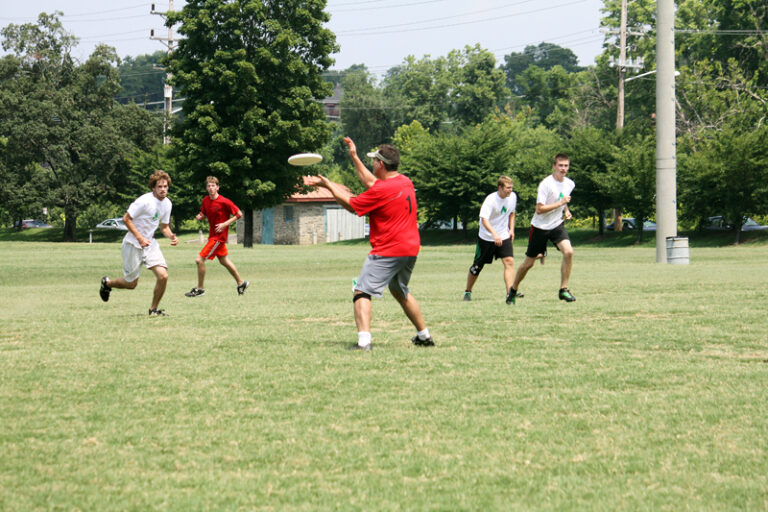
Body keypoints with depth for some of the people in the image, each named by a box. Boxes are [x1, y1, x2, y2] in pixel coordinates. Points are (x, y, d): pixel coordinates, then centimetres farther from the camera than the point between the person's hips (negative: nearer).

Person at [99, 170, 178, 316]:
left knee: (163, 276, -13)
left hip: (150, 243, 6)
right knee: (131, 284, 4)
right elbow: (126, 219, -18)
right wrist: (140, 238, -24)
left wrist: (171, 236, -9)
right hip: (133, 244, -6)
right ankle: (107, 283, 36)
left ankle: (153, 309, 6)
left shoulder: (167, 203, 2)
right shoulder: (144, 201, -21)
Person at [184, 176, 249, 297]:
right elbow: (204, 214, 19)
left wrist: (225, 224, -19)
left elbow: (239, 214, -12)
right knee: (224, 261, 19)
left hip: (219, 236, -8)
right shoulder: (205, 200, 2)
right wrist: (199, 216, -5)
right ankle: (241, 282, 35)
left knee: (199, 260, -11)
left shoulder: (224, 202, -19)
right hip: (212, 235, 8)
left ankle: (200, 289, 2)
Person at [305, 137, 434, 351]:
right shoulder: (406, 182, 8)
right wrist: (354, 157, 28)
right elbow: (371, 183, 23)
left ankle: (363, 340, -27)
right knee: (400, 292, 28)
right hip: (410, 250, 9)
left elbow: (351, 205, -5)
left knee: (362, 293, -11)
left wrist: (328, 185, 7)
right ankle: (424, 336, 33)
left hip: (387, 252, -9)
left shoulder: (381, 191, -18)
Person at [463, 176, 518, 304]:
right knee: (477, 266, 7)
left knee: (509, 261, -17)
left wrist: (511, 229, 8)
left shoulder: (512, 197, -2)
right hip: (486, 237, -4)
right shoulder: (491, 200, -21)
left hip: (503, 236, 4)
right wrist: (494, 234, -45)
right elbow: (484, 219, -31)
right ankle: (468, 292, 29)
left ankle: (509, 294, -21)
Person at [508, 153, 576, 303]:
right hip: (540, 226, -4)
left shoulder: (570, 184, 2)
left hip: (557, 225, 4)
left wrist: (566, 210, 5)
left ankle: (564, 289, -12)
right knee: (529, 262, 5)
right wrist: (560, 203, -25)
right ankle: (513, 290, 29)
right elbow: (539, 209, -23)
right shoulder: (546, 184, -19)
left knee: (568, 251, -22)